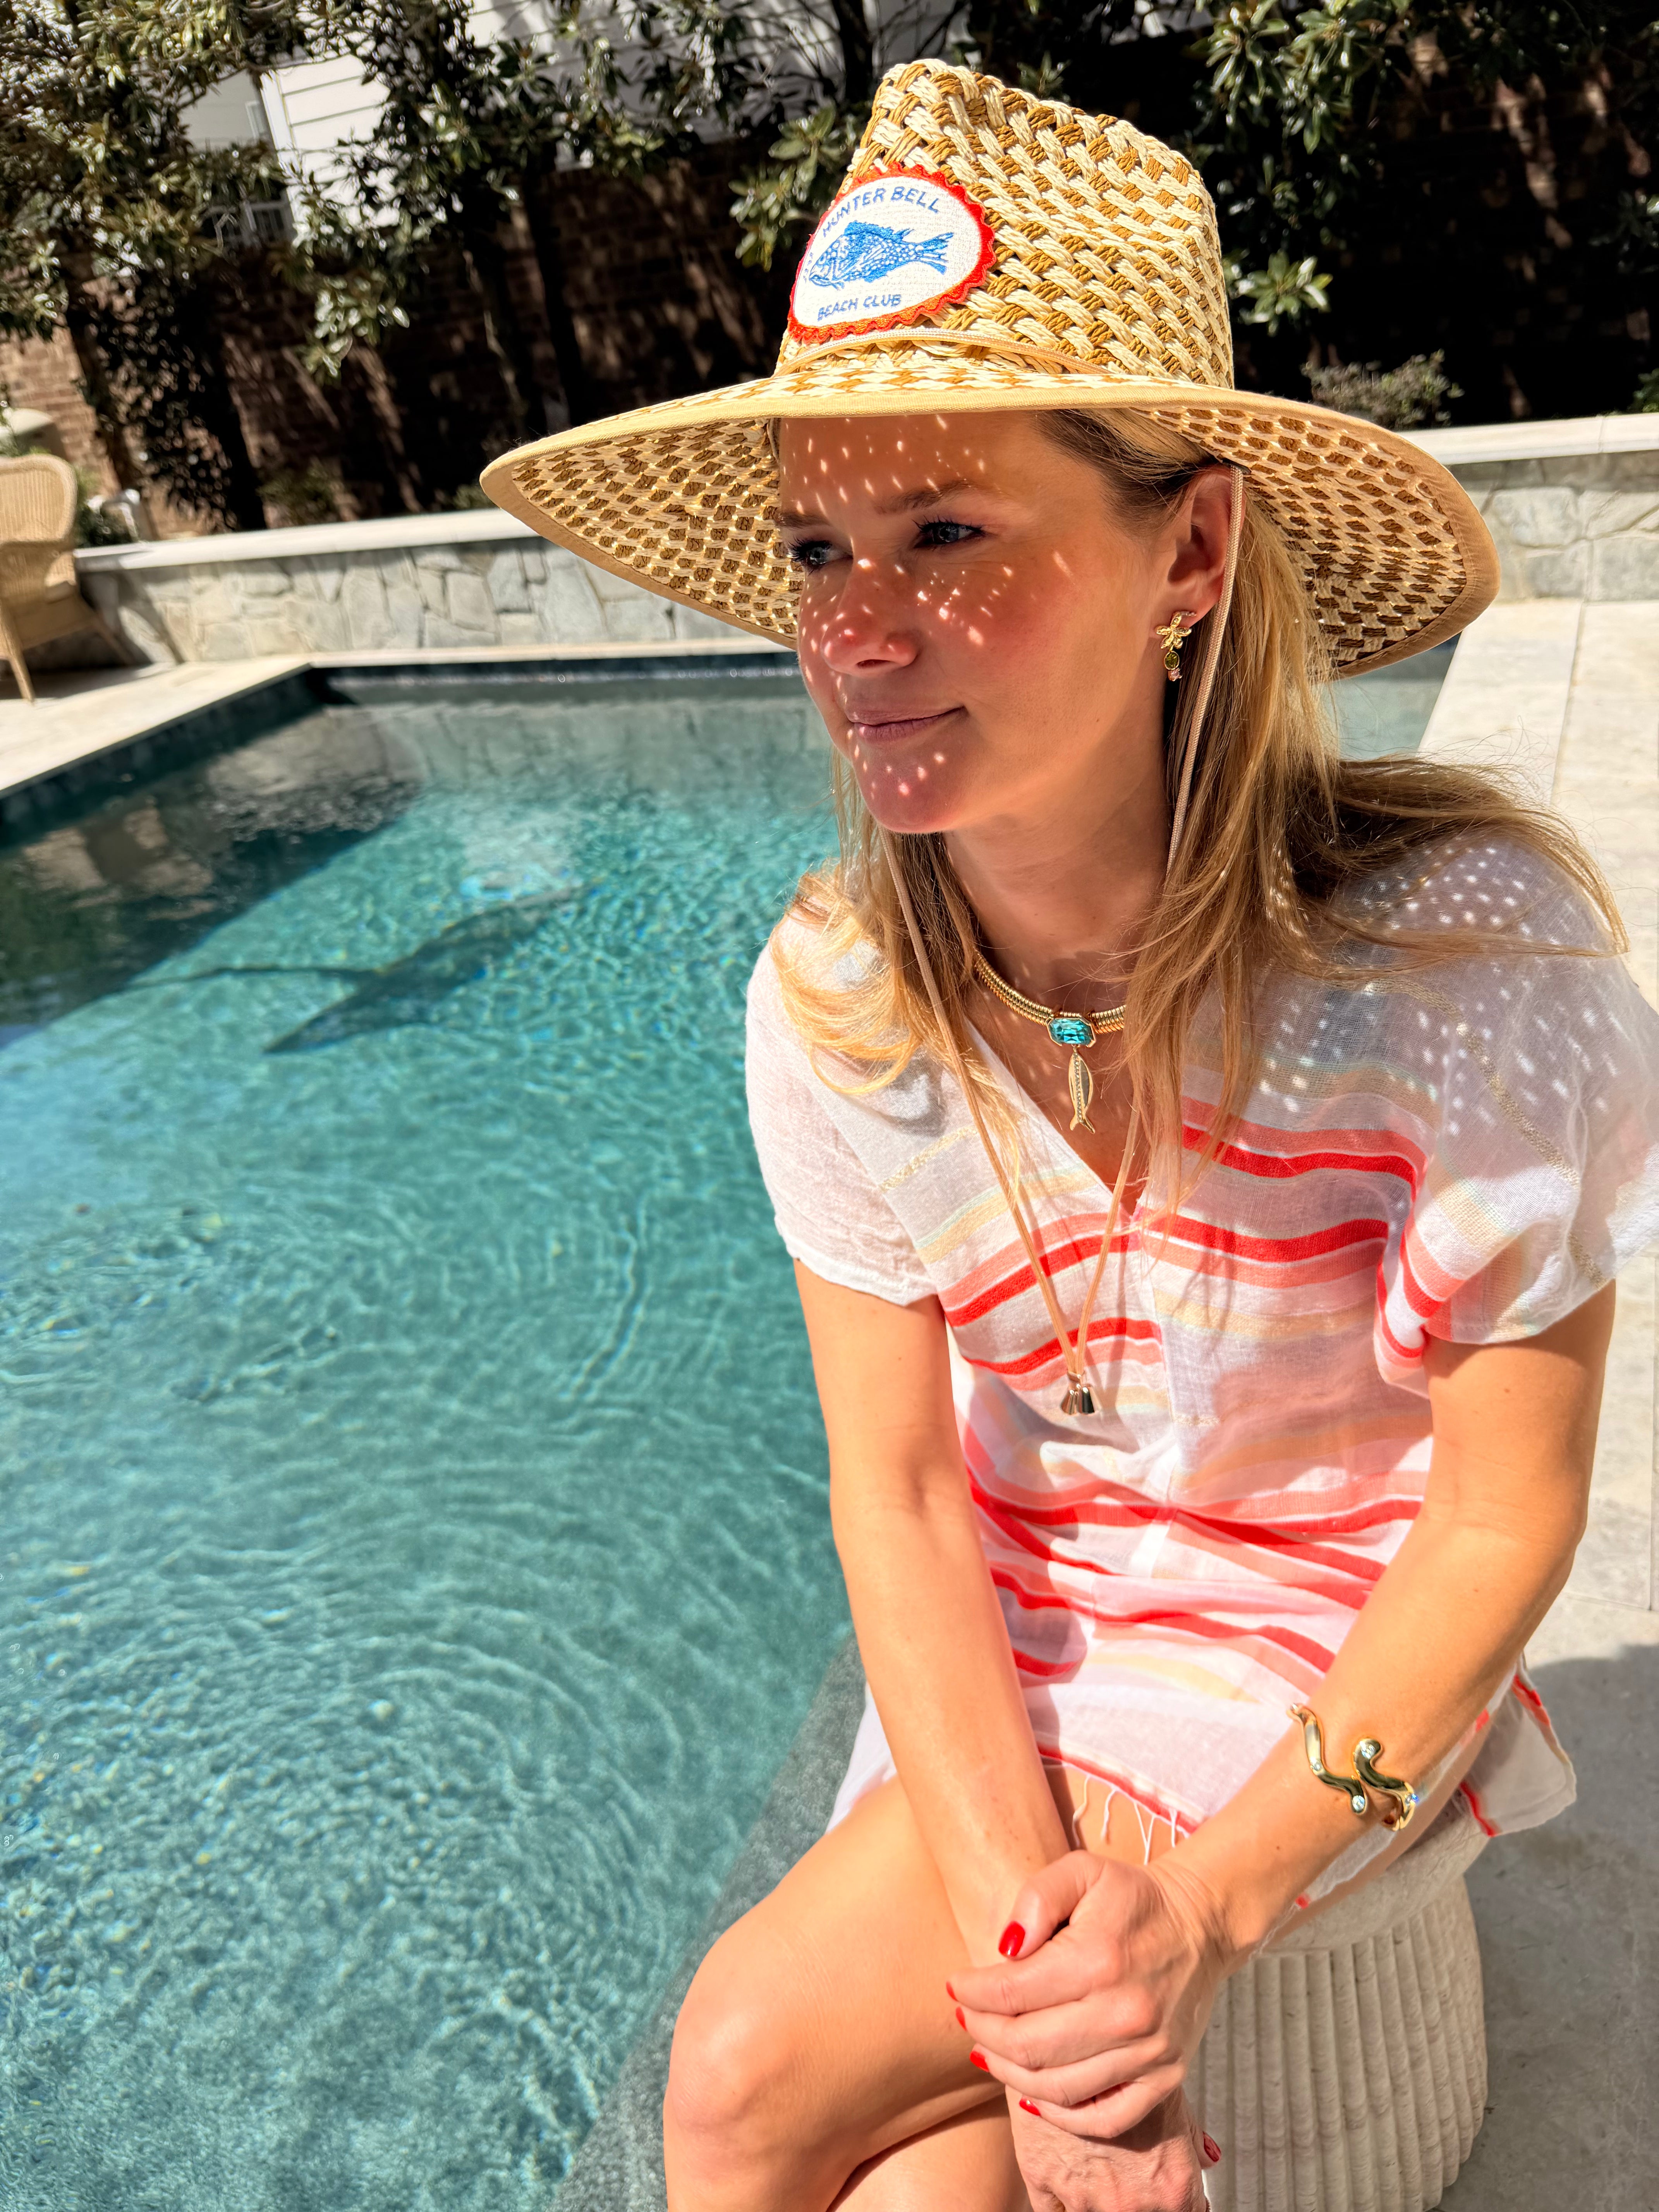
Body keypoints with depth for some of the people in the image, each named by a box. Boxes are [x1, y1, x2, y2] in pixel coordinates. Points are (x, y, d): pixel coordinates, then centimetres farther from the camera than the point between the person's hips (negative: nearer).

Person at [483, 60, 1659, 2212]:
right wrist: (1022, 1919, -20)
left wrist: (1214, 1890, -20)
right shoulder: (833, 997, -15)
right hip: (1015, 1632, 3)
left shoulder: (1464, 951, -25)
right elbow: (897, 1492, -10)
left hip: (1335, 1628, -3)